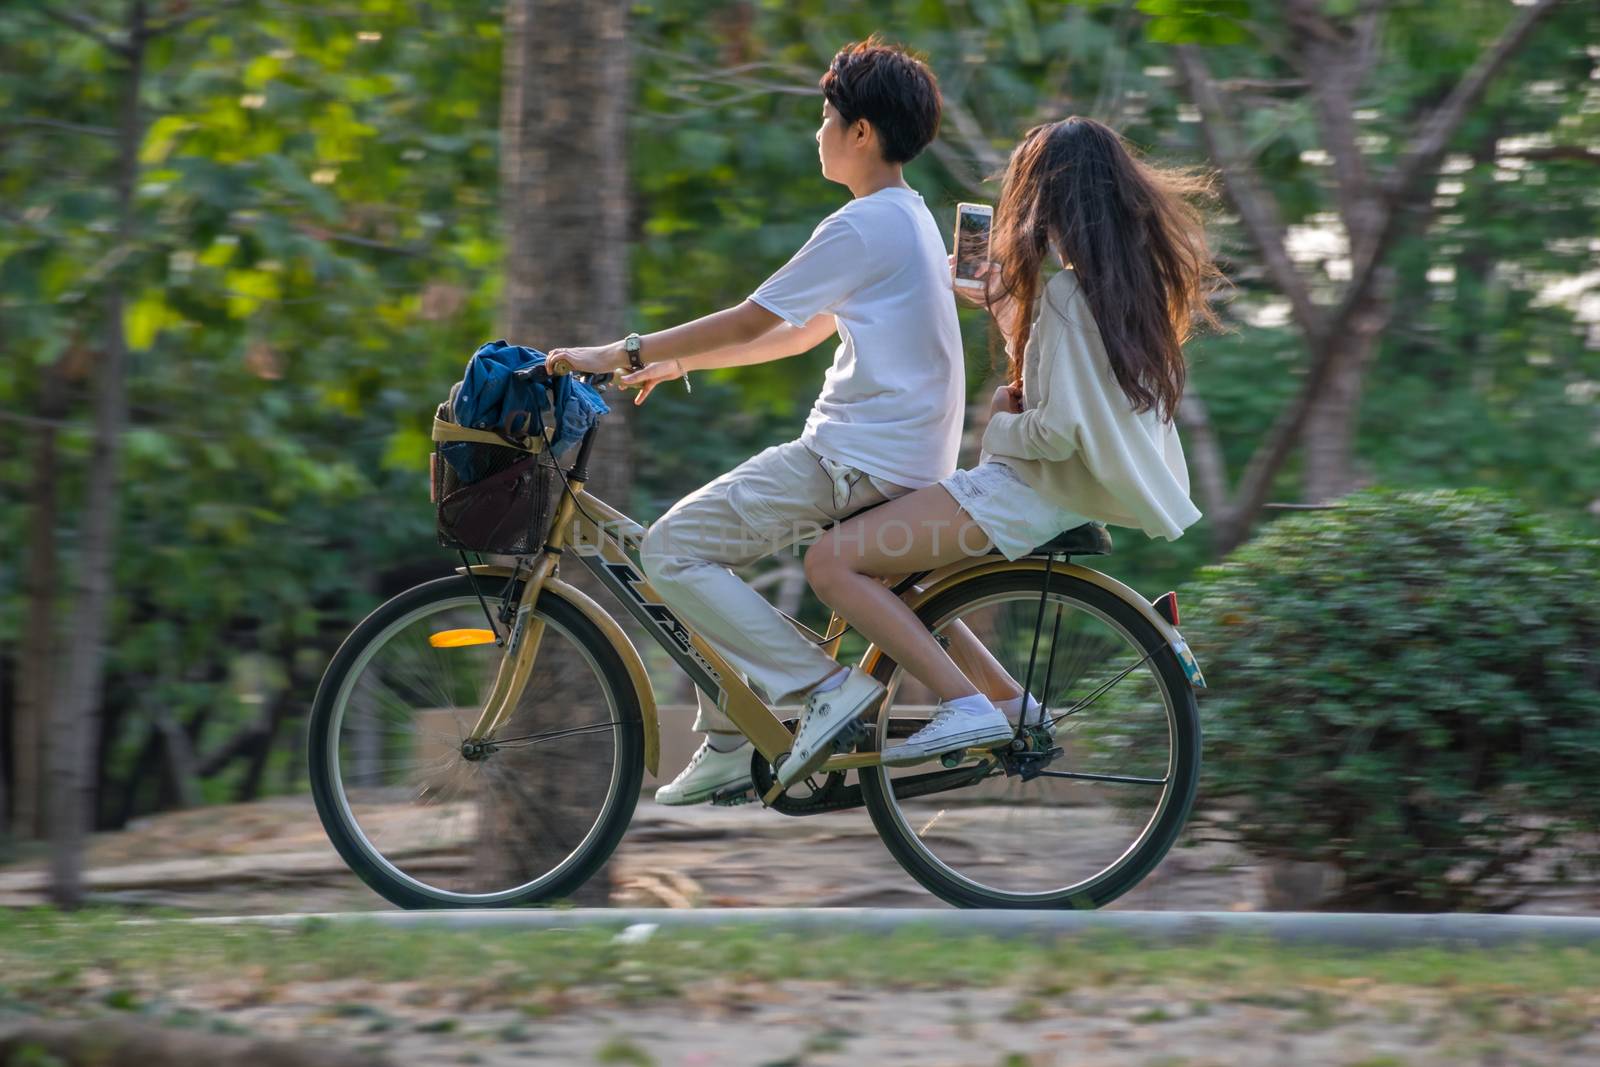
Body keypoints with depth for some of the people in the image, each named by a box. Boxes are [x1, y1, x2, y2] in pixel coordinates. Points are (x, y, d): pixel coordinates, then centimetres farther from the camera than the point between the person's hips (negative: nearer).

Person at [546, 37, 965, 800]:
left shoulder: (863, 227, -15)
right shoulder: (908, 218, 17)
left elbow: (751, 322, -15)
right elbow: (805, 331, 23)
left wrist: (623, 354, -9)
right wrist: (680, 362, 23)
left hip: (860, 462, -10)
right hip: (905, 452, 10)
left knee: (671, 551, -10)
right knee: (701, 542, 17)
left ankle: (826, 687, -13)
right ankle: (729, 744, 17)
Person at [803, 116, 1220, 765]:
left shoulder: (1065, 293, -19)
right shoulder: (1134, 280, 9)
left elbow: (1058, 432, -25)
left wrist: (1001, 425, -5)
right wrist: (1006, 302, 28)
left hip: (1035, 493, -10)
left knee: (832, 564, -14)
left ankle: (968, 708, -20)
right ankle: (1008, 700, 15)